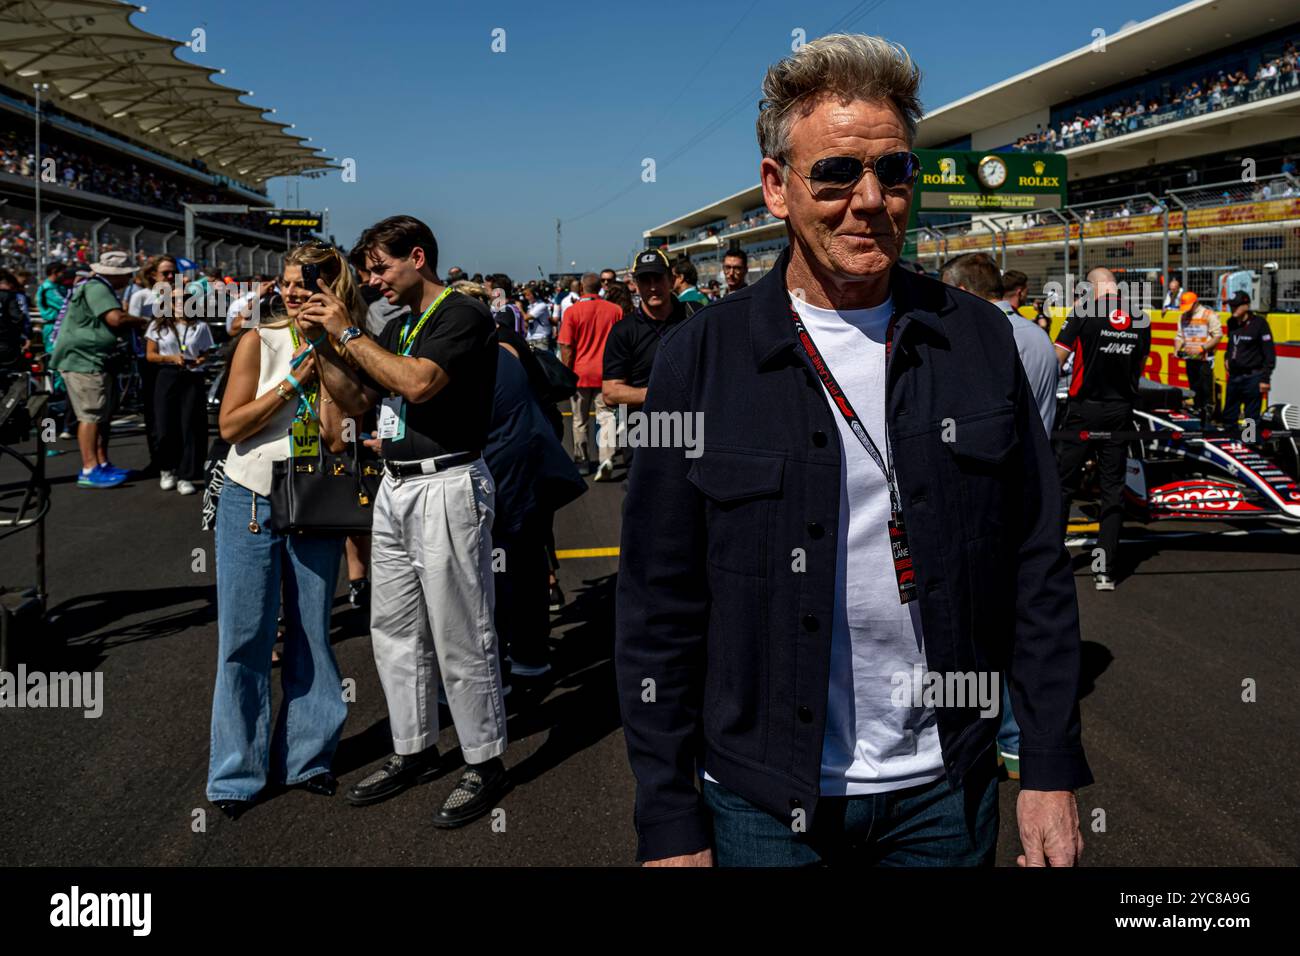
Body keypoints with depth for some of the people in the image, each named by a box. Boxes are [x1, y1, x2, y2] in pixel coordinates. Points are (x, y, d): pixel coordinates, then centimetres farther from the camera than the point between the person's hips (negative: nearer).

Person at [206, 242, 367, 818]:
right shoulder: (260, 342, -5)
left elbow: (337, 437, -10)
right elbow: (231, 426, -11)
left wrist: (327, 364, -14)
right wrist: (295, 381, -16)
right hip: (251, 504, -2)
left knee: (311, 634, 9)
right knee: (246, 638, 1)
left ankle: (306, 757, 24)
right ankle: (238, 771, 14)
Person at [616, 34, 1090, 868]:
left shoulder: (980, 341, -1)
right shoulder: (701, 359, -8)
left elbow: (1038, 570, 3)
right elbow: (660, 610, -7)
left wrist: (1052, 769, 0)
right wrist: (671, 823, -7)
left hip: (945, 792, 3)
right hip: (763, 801, -2)